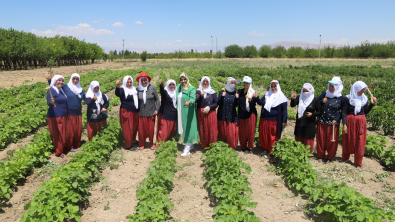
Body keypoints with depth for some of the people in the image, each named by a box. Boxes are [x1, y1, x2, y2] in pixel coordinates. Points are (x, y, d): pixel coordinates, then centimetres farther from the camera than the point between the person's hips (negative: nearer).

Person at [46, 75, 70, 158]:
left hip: (63, 117, 8)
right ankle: (58, 152, 12)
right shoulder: (51, 90, -13)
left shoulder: (61, 90, 13)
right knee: (58, 135, 0)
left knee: (66, 134, 12)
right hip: (55, 117, -8)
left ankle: (65, 149, 27)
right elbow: (48, 103, -22)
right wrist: (51, 102, -41)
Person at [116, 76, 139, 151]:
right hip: (126, 113, -6)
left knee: (135, 127, 15)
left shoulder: (134, 90, 13)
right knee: (128, 129, -1)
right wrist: (118, 86, -49)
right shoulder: (122, 89, -7)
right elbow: (117, 94, -30)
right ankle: (129, 145, 10)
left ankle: (133, 140, 37)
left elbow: (138, 99, 24)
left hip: (135, 112, 6)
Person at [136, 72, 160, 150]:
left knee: (151, 129, 7)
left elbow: (157, 99, 0)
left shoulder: (152, 88, -4)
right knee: (141, 129, 6)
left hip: (151, 113, -1)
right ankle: (142, 144, 26)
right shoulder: (138, 89, -1)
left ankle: (151, 144, 28)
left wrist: (157, 109, -4)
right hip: (141, 114, 1)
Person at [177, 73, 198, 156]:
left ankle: (187, 149, 3)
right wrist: (177, 108, 8)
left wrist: (189, 102, -46)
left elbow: (193, 99, -26)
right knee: (183, 128, 13)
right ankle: (191, 145, 29)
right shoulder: (178, 87, 9)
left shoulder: (191, 89, -11)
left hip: (188, 112, -7)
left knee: (188, 128, -4)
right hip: (180, 112, 7)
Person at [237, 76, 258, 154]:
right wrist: (237, 98, -9)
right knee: (242, 132, 8)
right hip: (242, 115, 3)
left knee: (250, 131, 5)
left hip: (250, 115, -3)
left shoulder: (253, 92, -6)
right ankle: (243, 147, 24)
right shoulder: (240, 91, 5)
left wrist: (254, 98, -30)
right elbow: (237, 104, 8)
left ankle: (250, 147, 20)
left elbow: (253, 105, -14)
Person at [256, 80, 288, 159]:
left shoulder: (281, 98, -7)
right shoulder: (267, 95, 8)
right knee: (263, 136, 12)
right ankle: (265, 150, 31)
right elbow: (260, 103, 3)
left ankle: (271, 153, 20)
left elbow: (284, 110, -7)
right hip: (264, 120, 5)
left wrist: (284, 121, -10)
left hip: (274, 122, -5)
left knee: (272, 137, 5)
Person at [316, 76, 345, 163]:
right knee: (321, 139, 10)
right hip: (321, 122, 3)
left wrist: (336, 120, -11)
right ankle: (320, 156, 27)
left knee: (332, 141, 7)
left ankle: (330, 157, 25)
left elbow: (343, 111, 1)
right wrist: (322, 101, -12)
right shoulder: (324, 94, 2)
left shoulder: (341, 98, -6)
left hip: (333, 123, -2)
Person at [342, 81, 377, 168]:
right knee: (348, 141, 9)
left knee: (360, 143, 6)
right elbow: (343, 112, -8)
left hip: (361, 122, 3)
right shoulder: (348, 98, -8)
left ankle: (358, 163, 17)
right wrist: (344, 124, -14)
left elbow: (366, 112, 9)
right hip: (350, 122, -3)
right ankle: (345, 158, 29)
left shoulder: (364, 98, 4)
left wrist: (372, 104, -4)